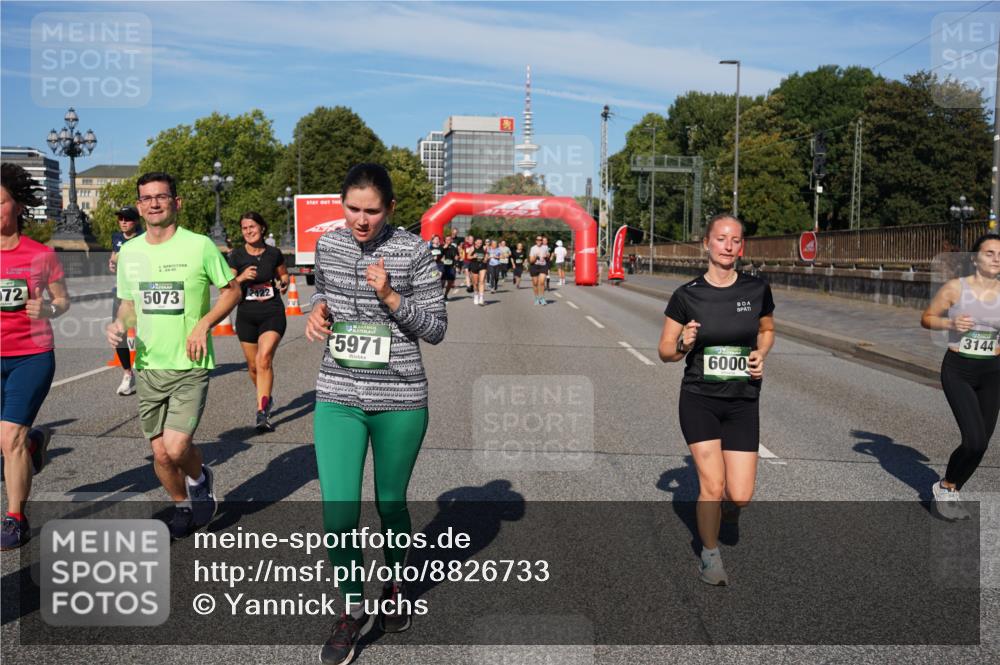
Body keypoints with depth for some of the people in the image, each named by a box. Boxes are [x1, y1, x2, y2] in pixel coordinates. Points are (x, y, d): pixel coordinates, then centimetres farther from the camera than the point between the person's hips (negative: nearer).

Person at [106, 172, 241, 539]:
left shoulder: (200, 246, -8)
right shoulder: (129, 252, 6)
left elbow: (232, 291, 1)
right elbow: (128, 303, 18)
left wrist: (204, 323, -13)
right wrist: (119, 325, -4)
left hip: (190, 365, -4)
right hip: (148, 366, 5)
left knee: (176, 448, -15)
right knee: (160, 454, 8)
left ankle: (200, 478, 20)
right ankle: (183, 507, 34)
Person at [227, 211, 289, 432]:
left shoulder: (274, 254, 0)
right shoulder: (236, 256, -2)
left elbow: (283, 275, 18)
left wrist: (284, 284, -4)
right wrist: (242, 277, -21)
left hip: (273, 314, -2)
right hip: (246, 316, 2)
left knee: (264, 359, -19)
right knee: (253, 365, 11)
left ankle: (262, 412, -18)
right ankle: (266, 399, 39)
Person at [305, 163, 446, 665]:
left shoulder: (413, 252, -7)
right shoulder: (327, 245, 3)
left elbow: (435, 330, -5)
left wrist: (390, 297, -20)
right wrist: (318, 310, -2)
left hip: (400, 400, -2)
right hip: (337, 397, 2)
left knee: (391, 504, 14)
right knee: (337, 514, -4)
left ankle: (396, 586, 43)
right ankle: (354, 611, 20)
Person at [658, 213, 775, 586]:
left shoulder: (757, 290, -2)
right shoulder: (687, 295, -7)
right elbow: (665, 352, 1)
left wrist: (760, 354, -3)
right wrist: (683, 344, -20)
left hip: (743, 402, 2)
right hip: (699, 400, -2)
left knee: (740, 497, -2)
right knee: (712, 486, -6)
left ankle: (726, 507, 36)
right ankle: (710, 555, 20)